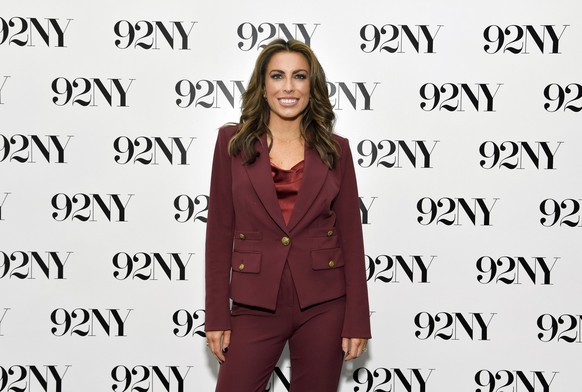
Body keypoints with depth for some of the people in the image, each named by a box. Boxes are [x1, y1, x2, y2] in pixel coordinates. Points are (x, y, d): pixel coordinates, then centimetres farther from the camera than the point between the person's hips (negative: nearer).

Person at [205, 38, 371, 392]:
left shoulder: (335, 150, 4)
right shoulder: (233, 142, 2)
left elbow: (351, 236, 3)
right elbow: (219, 232, 1)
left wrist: (357, 321, -1)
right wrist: (217, 316, -2)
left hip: (323, 305, 1)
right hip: (256, 304, 0)